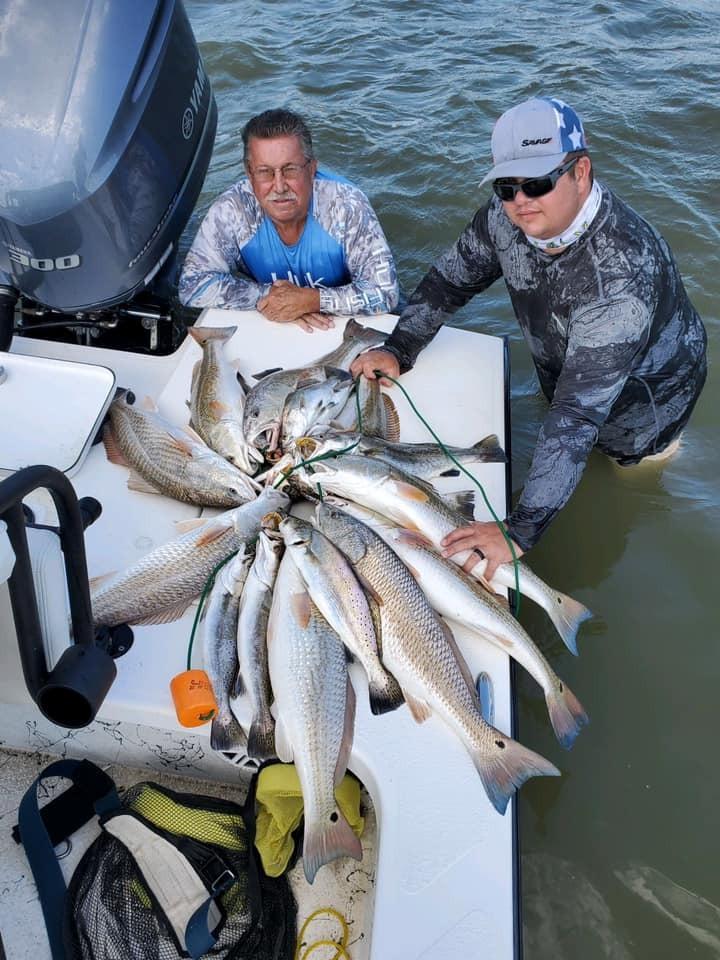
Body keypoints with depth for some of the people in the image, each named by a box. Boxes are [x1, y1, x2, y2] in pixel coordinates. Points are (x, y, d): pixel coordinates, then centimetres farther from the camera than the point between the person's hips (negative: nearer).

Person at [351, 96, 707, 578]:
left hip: (646, 383, -5)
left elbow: (580, 412, -49)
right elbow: (451, 277, -8)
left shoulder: (622, 270, -44)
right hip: (562, 364, 6)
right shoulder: (507, 215, -25)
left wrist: (519, 531, -52)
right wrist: (398, 349, -22)